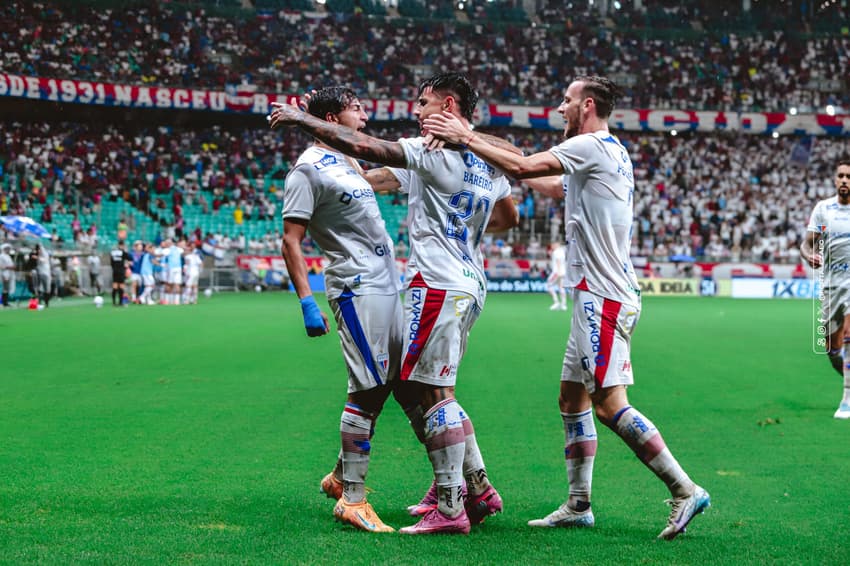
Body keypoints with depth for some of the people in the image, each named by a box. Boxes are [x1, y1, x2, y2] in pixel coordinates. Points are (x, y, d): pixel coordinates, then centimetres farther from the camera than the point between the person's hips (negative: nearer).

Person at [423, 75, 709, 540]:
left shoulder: (593, 145, -11)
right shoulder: (613, 153, 19)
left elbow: (522, 167, -19)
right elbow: (559, 187, 29)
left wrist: (466, 139, -10)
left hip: (603, 297, -10)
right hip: (599, 296, 10)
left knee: (609, 403, -12)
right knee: (572, 399, 12)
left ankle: (685, 490, -10)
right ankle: (578, 505, 16)